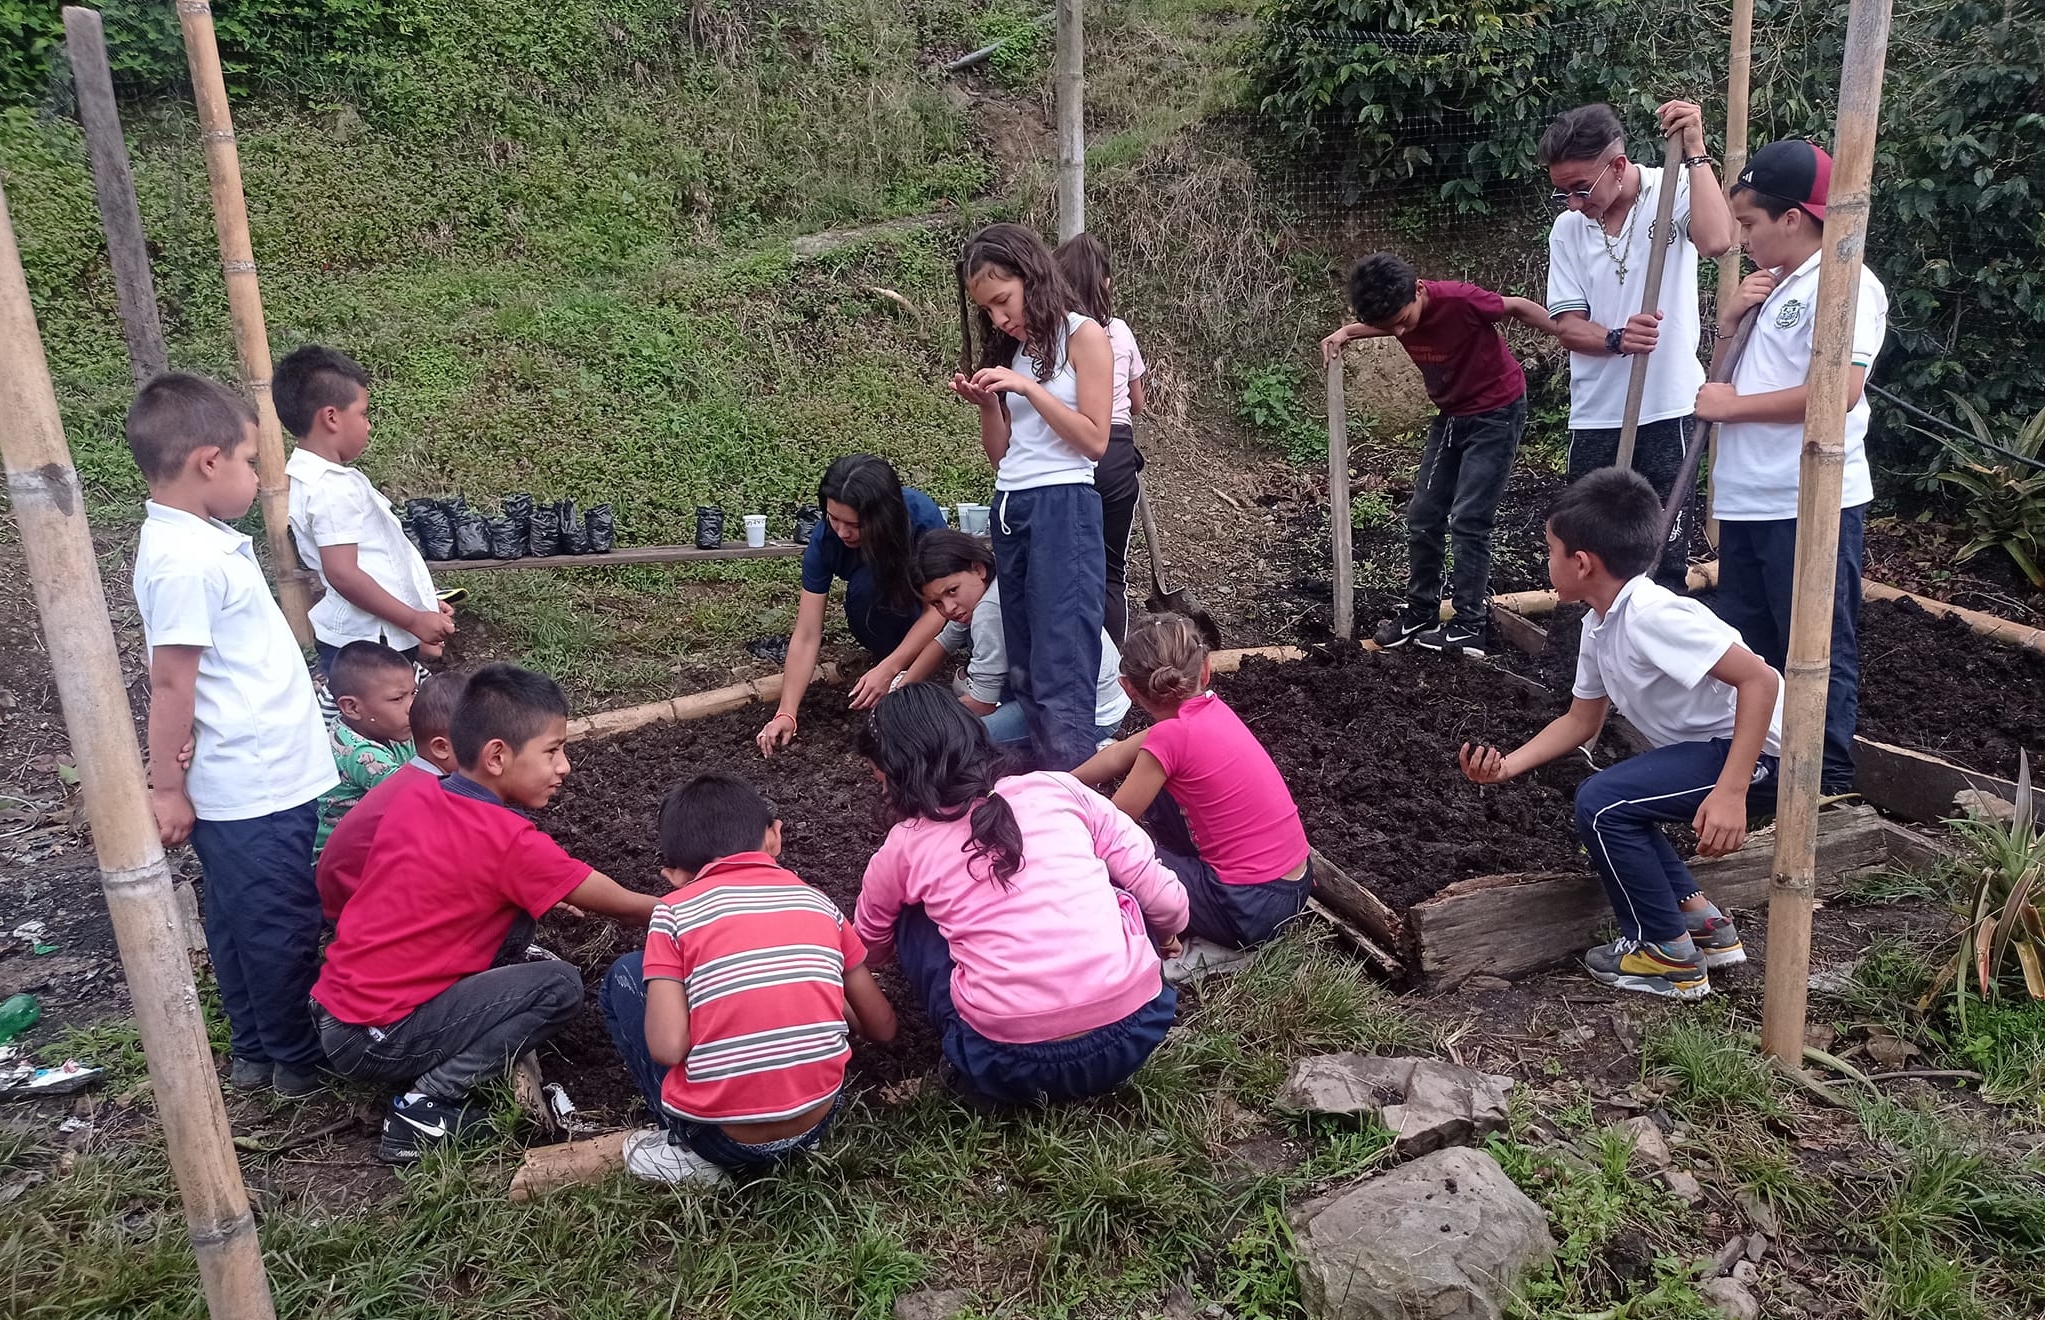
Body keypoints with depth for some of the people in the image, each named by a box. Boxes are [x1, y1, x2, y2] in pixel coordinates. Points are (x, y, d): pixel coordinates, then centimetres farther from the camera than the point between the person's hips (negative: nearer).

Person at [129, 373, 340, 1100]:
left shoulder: (202, 540, 8)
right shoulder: (184, 561, -23)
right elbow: (170, 685, -21)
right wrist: (166, 790, -16)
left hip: (260, 780, 10)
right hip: (254, 789, -10)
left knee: (244, 924, 20)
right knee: (280, 929, 5)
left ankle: (254, 1051, 34)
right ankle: (300, 1060, 20)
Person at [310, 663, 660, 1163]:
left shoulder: (410, 803, 3)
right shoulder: (510, 841, -18)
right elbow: (623, 906, -9)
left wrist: (541, 895, 13)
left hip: (331, 1014, 8)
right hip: (378, 1043, -8)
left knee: (515, 914, 8)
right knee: (561, 986, -9)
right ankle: (425, 1108, -7)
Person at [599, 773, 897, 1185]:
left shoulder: (674, 911, -3)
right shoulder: (817, 903, 7)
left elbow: (667, 1047, -13)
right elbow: (883, 1029, 12)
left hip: (722, 1137, -4)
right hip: (817, 1124, 4)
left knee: (625, 977, 15)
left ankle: (690, 1151, 10)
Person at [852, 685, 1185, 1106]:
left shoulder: (904, 847, 7)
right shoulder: (1057, 788, 7)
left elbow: (870, 952, 27)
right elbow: (1167, 903, 8)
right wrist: (1163, 940, 31)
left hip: (1010, 1065, -2)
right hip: (1134, 1030, 2)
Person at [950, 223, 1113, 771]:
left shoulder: (1083, 336, -1)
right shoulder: (1009, 350, 17)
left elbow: (1095, 442, -9)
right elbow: (1001, 453, 16)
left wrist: (1028, 387, -13)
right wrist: (987, 404, -1)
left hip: (1063, 508, -7)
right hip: (1009, 510, 7)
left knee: (1062, 668, -11)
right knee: (1023, 667, 7)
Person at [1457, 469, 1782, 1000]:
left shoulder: (1650, 615, -25)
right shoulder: (1599, 626, 5)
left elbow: (1760, 679, -29)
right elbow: (1581, 721, 15)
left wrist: (1731, 792, -34)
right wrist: (1507, 765, 2)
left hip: (1756, 749, -10)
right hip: (1701, 745, 10)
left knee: (1602, 803, -19)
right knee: (1611, 801, 18)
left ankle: (1670, 957, -2)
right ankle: (1701, 921, 19)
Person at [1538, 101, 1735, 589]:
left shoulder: (1674, 191, -7)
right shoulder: (1567, 228, 4)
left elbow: (1716, 240, -28)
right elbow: (1567, 325, 1)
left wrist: (1694, 151, -24)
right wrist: (1618, 339, -19)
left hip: (1666, 409, -4)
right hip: (1594, 415, 4)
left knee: (1665, 559, 2)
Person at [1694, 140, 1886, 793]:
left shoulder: (1843, 284, -11)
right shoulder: (1776, 286, 18)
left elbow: (1839, 391, -23)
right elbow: (1731, 375, 24)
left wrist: (1732, 405, -13)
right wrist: (1728, 318, 5)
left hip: (1811, 509, -9)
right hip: (1747, 503, 9)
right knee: (1743, 649, 16)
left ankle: (1830, 784, 9)